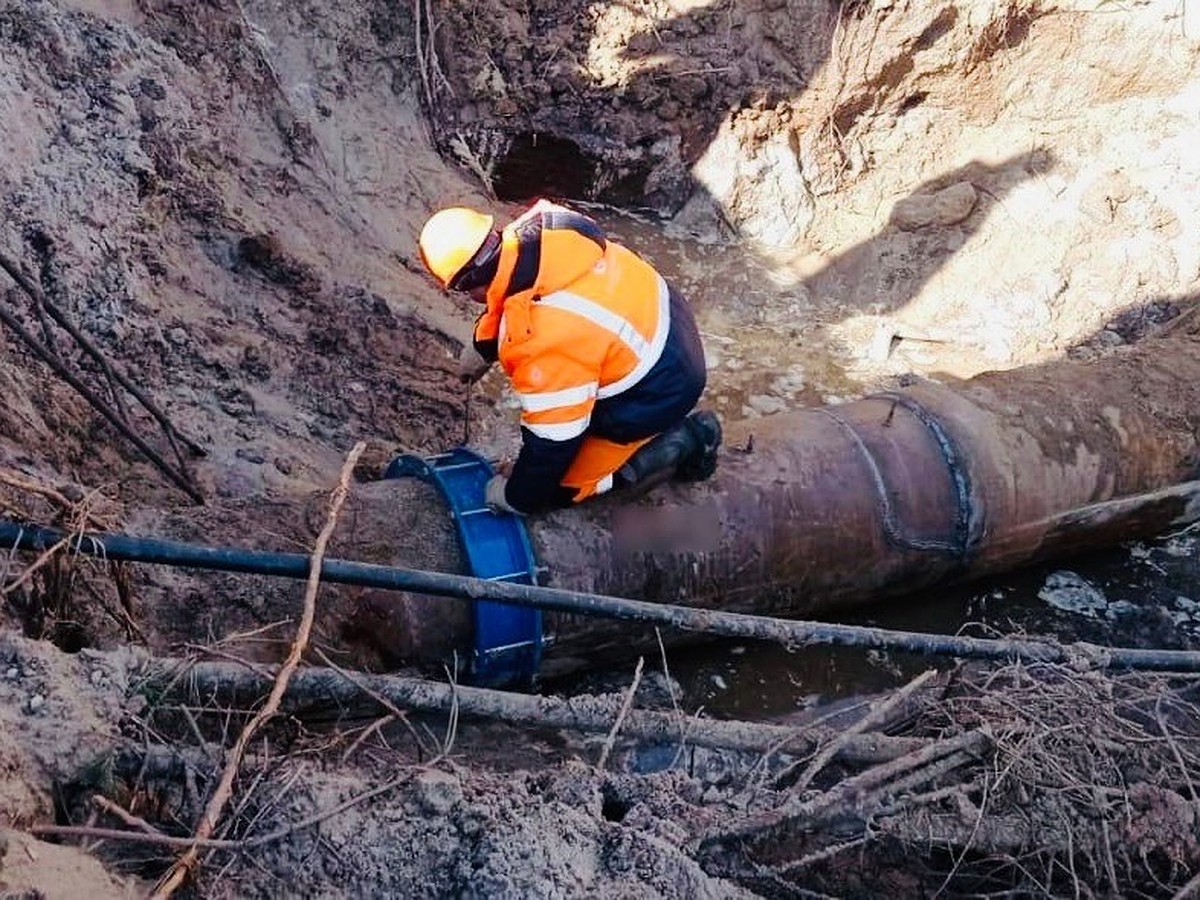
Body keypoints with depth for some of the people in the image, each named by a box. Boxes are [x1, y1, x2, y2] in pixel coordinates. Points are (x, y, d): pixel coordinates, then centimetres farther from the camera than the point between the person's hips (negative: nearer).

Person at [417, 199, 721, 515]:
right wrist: (480, 348, 27)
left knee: (560, 487, 2)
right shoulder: (535, 230, -13)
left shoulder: (542, 340, -36)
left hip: (661, 388, -8)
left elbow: (550, 442, -23)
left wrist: (516, 498, -4)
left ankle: (682, 443, 5)